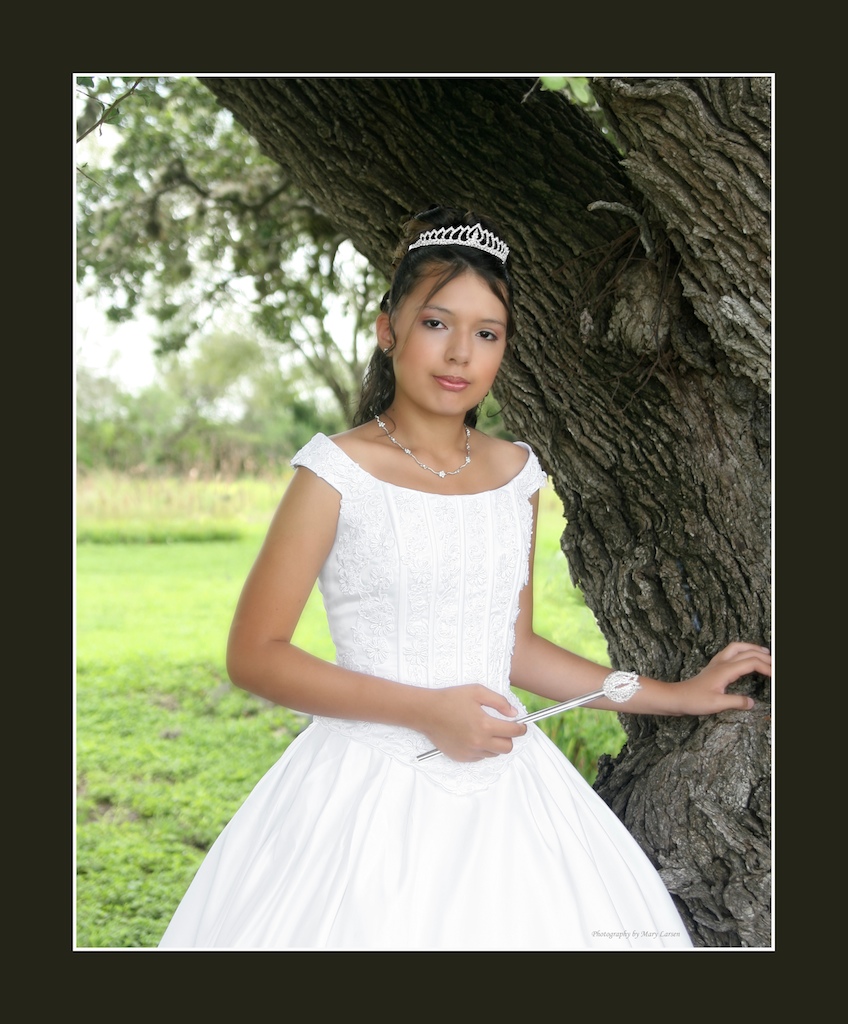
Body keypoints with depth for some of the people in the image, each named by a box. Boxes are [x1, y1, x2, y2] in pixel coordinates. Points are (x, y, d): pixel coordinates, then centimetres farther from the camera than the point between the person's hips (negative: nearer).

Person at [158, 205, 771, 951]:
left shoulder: (516, 473, 8)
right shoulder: (340, 472, -8)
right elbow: (254, 655, -9)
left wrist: (676, 696, 18)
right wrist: (427, 710, -15)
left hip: (500, 778, 5)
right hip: (376, 793, -4)